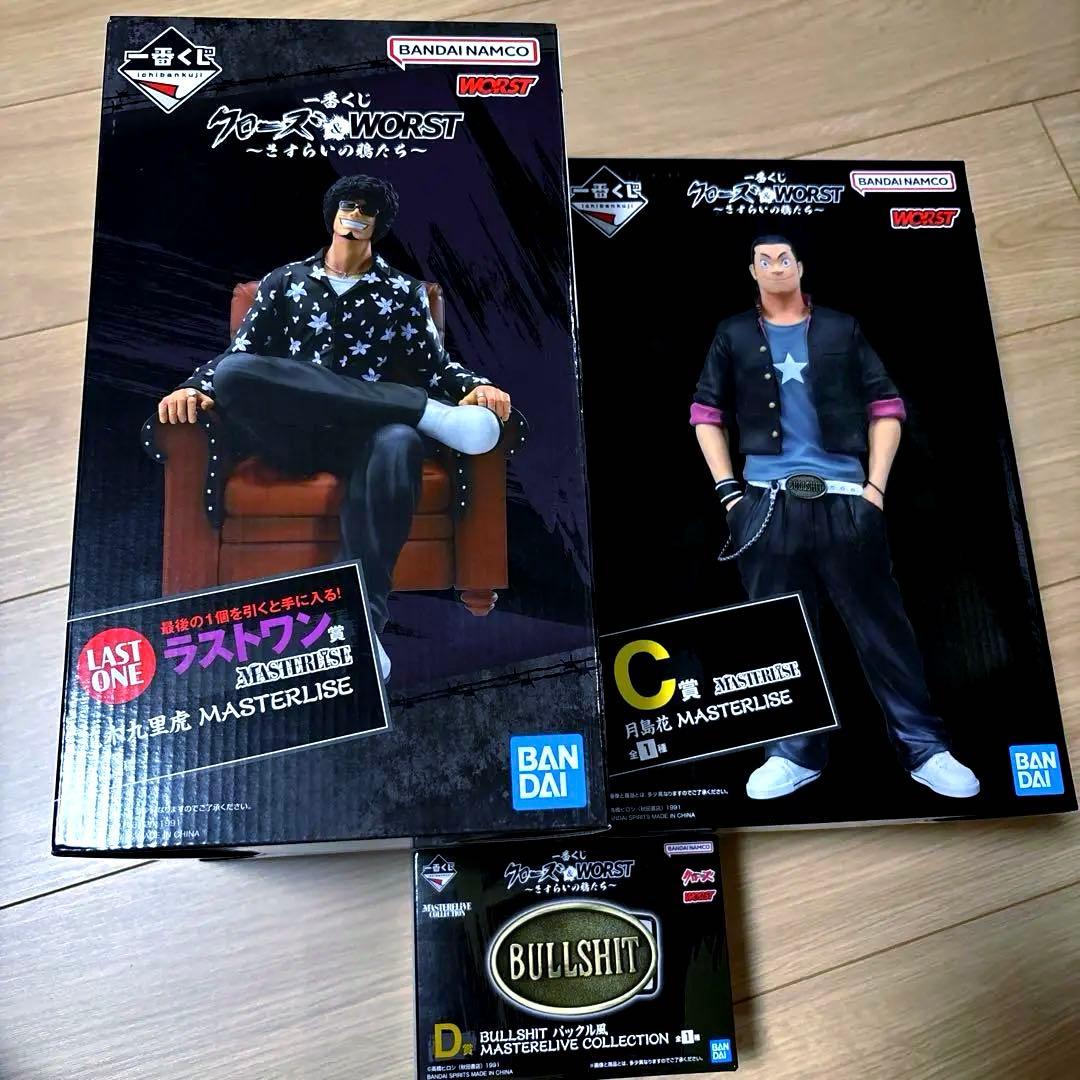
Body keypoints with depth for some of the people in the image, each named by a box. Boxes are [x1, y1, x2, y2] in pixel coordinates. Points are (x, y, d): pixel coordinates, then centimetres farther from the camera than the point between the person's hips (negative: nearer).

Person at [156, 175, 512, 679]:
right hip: (291, 436, 1)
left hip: (362, 437, -1)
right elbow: (239, 353, 15)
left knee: (398, 444, -39)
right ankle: (424, 412, -31)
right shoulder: (284, 282, 21)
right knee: (233, 372, -32)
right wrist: (194, 386, -6)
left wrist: (475, 385, -10)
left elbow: (435, 365, 12)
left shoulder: (404, 292, 20)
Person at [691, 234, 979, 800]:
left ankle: (925, 749, 12)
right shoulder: (734, 335, 13)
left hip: (844, 498, 0)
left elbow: (886, 407, 10)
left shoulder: (842, 329, 13)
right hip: (766, 502, 1)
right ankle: (795, 753, 17)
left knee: (881, 625, 2)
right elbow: (706, 413, 11)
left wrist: (875, 487, 0)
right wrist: (728, 490, 1)